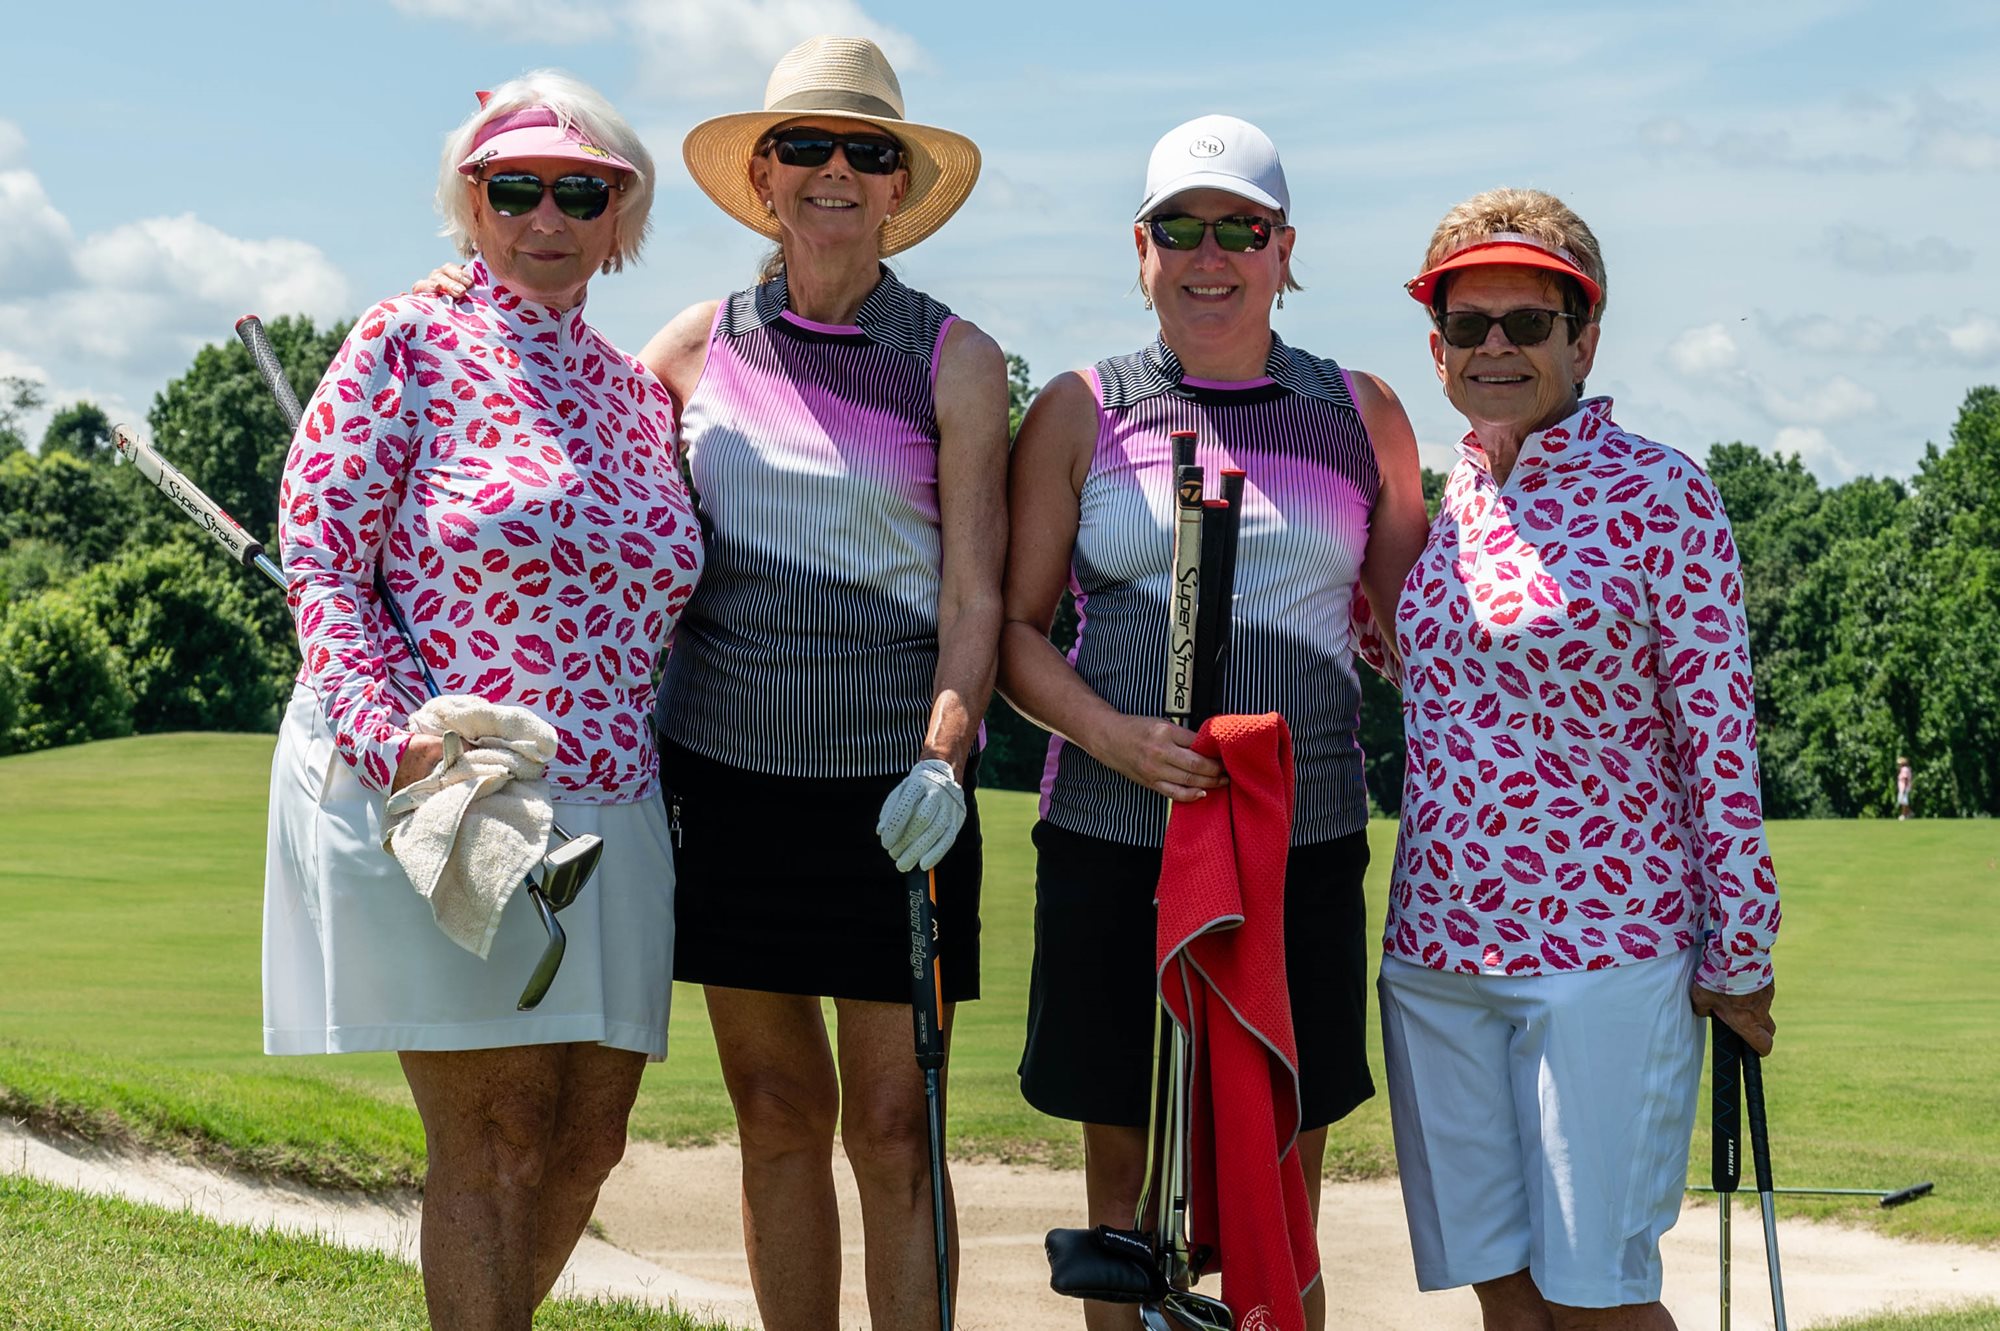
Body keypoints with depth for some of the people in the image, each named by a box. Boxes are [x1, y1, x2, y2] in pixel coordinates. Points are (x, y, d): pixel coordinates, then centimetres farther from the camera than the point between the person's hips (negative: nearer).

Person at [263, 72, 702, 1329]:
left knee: (588, 1141, 9)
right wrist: (394, 735, -20)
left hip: (607, 805, 6)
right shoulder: (406, 345, -1)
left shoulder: (637, 392, 15)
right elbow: (321, 562, -7)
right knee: (496, 1141, -5)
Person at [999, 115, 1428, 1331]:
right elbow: (1015, 626, 4)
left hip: (1305, 839, 1)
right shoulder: (1083, 412, 6)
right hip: (1114, 834, -1)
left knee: (1284, 1196, 3)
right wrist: (1112, 735, -13)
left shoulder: (1359, 413, 10)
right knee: (1125, 1173, 5)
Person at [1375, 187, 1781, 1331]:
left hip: (1606, 944, -6)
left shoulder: (1658, 493, -5)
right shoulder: (1438, 499, 11)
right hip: (1436, 948, 6)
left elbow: (1721, 740, -6)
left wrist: (1740, 958, -7)